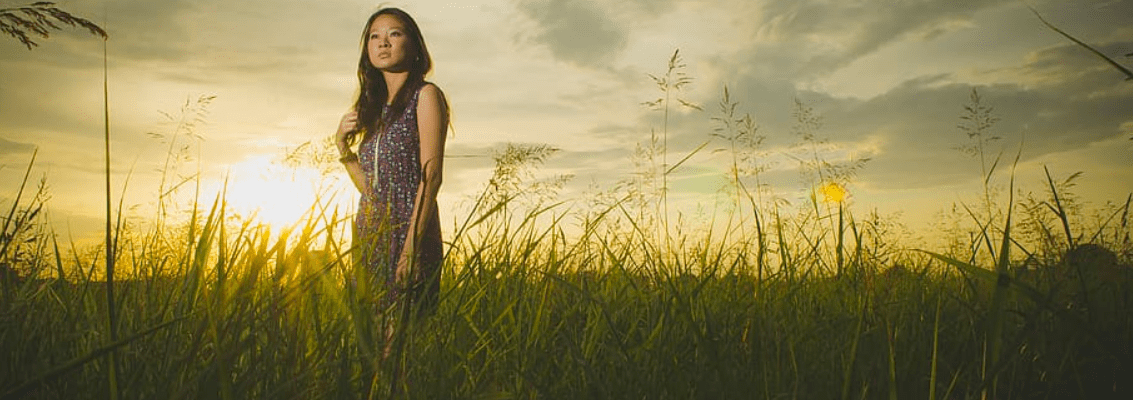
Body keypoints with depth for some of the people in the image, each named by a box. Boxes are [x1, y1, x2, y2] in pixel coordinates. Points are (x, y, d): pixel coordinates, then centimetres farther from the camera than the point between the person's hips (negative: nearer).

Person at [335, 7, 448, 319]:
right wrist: (342, 145, 6)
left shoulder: (425, 95, -2)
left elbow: (431, 176, -12)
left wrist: (411, 245, -20)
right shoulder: (375, 108, 18)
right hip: (370, 235, 7)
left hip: (408, 227, -7)